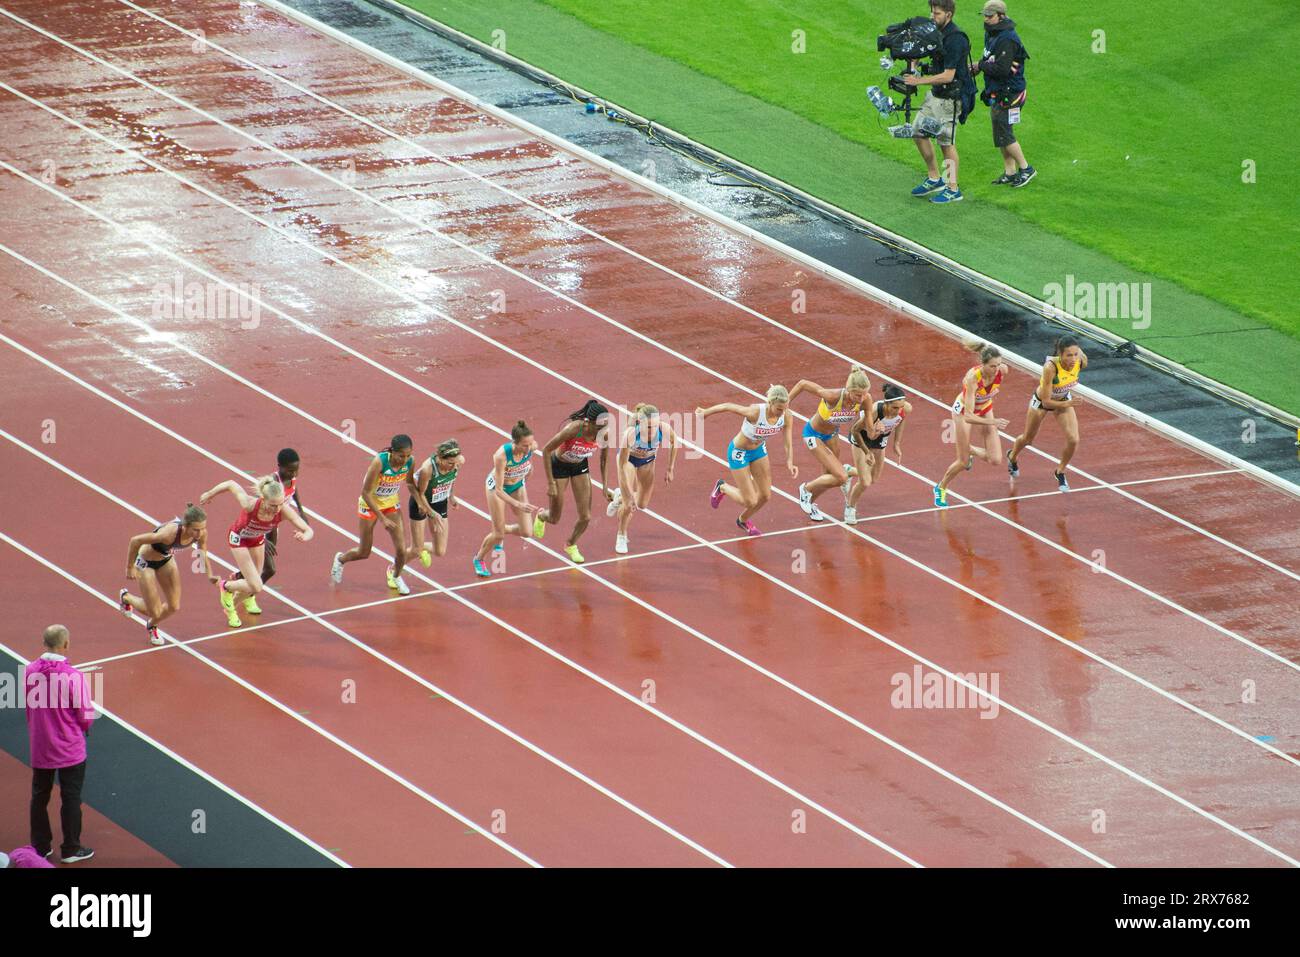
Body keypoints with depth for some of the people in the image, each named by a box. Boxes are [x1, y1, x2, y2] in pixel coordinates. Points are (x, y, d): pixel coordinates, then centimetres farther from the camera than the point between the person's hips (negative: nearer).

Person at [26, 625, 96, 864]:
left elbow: (28, 708, 3)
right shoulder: (74, 677, -23)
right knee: (71, 799, 9)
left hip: (39, 748, 4)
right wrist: (85, 726, 7)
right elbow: (86, 716, -16)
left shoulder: (30, 672, -10)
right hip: (70, 750, -4)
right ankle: (71, 849, 16)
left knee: (39, 797, 17)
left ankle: (40, 846, 26)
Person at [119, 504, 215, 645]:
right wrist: (130, 568, -21)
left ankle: (151, 625, 41)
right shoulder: (170, 533, -43)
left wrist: (210, 575, -20)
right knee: (155, 612, 2)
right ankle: (126, 597, 33)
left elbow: (202, 554, -3)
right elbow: (135, 540, -33)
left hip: (166, 559, 5)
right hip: (146, 562, -5)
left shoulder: (201, 533, -25)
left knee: (174, 607, 7)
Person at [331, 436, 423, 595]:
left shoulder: (409, 462, -20)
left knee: (401, 549, -3)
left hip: (391, 503, 4)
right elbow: (366, 492, -28)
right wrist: (382, 518, -30)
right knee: (364, 553, 9)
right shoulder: (379, 461, -35)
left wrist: (419, 502, -12)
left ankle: (395, 575, 31)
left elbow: (410, 483, 4)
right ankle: (340, 559, 43)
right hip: (370, 504, -4)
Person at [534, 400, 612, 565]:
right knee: (554, 519, 8)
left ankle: (571, 545, 33)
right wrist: (550, 483, -24)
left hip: (580, 466, 4)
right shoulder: (572, 429, -39)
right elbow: (546, 451, -26)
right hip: (559, 466, -4)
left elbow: (604, 459, -4)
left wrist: (605, 486, -2)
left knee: (586, 517, 2)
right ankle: (541, 515, 47)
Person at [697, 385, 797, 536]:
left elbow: (788, 443, -16)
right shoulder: (755, 412, -38)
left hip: (759, 449, 5)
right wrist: (705, 412, -7)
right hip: (739, 453, -5)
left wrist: (790, 462, -35)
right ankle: (722, 488, 29)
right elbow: (728, 406, -24)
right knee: (750, 501, -3)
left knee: (765, 495, 11)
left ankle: (744, 520, 42)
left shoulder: (785, 416, -23)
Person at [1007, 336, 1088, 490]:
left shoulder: (1081, 361, -31)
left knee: (1073, 440, -12)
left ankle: (1060, 472, 17)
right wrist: (1067, 404, -49)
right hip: (1041, 401, -3)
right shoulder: (1050, 367, -44)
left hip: (1064, 400, 3)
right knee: (1027, 440, 21)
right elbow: (1046, 403, -35)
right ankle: (1012, 456, 57)